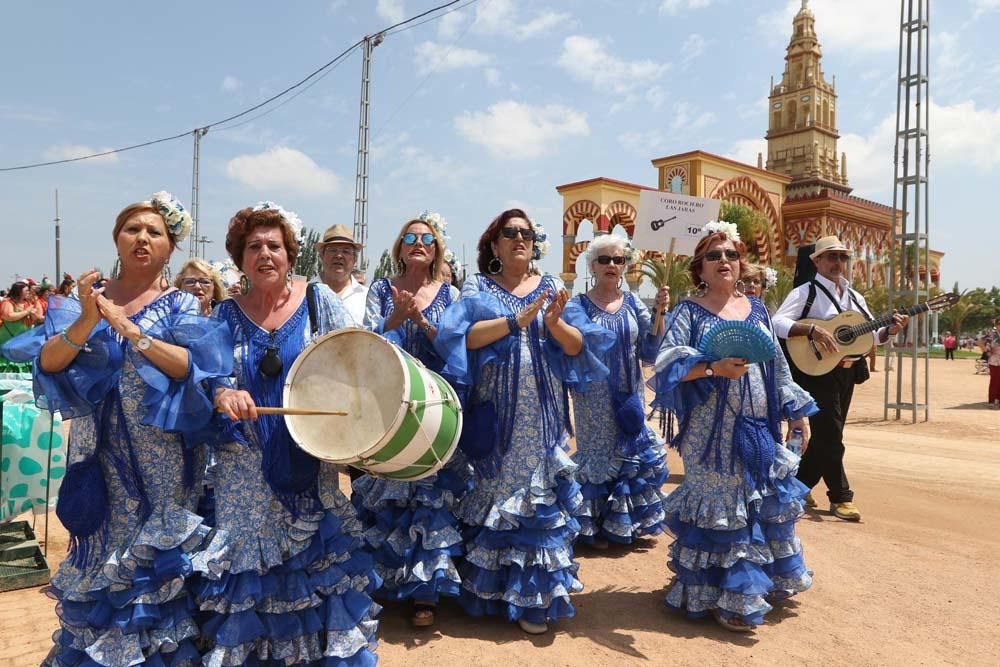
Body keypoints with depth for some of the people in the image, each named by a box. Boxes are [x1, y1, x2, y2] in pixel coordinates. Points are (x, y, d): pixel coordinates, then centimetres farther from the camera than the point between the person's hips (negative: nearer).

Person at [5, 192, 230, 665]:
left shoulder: (180, 305, -1)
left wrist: (127, 326, -22)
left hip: (159, 458, -2)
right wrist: (87, 320, -21)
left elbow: (189, 367, -16)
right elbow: (47, 362, -4)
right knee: (101, 549, 12)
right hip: (101, 453, 2)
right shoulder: (88, 294, 6)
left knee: (152, 560, 4)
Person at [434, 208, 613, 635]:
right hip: (493, 413, -1)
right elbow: (462, 336, -14)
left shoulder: (552, 288, 10)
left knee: (538, 494, 1)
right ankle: (489, 587, 20)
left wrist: (556, 323, -20)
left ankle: (533, 596, 11)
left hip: (541, 415, 2)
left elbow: (578, 346, 0)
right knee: (492, 492, 3)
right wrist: (518, 319, -20)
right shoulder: (478, 287, 4)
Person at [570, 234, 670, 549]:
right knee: (597, 457, 4)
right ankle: (594, 526, 22)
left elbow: (650, 352, 0)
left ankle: (626, 520, 30)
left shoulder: (633, 303, 5)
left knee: (632, 455, 10)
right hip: (594, 400, -3)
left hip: (629, 396, 4)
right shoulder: (579, 305, -4)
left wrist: (659, 313, -10)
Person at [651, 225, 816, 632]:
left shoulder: (757, 309, 12)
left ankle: (766, 580, 33)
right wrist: (714, 368, -32)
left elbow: (778, 365, 16)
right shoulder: (689, 312, -5)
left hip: (759, 429, 6)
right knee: (720, 505, -1)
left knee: (765, 500, 13)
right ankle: (724, 597, 12)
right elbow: (669, 361, -19)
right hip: (713, 431, -6)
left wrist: (796, 411, 15)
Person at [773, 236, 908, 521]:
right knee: (830, 438, -6)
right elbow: (777, 323, -20)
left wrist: (890, 329, -5)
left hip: (847, 372, 8)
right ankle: (840, 497, 6)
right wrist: (812, 329, -30)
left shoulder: (854, 297, 15)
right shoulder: (806, 292, -8)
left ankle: (800, 486, 27)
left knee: (826, 436, 13)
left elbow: (872, 335, 16)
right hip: (817, 371, -8)